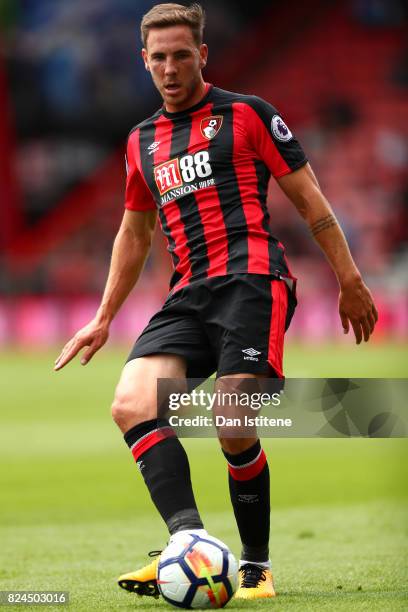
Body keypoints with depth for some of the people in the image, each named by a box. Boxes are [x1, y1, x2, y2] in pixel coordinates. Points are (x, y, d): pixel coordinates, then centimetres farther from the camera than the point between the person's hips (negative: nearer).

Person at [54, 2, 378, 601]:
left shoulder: (246, 115, 6)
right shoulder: (142, 141, 22)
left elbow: (308, 197, 7)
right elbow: (134, 234, 32)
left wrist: (350, 281, 3)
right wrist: (103, 319, 30)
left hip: (251, 277, -5)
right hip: (187, 294, 6)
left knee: (235, 432, -19)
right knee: (132, 405, -21)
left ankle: (256, 566, -1)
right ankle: (191, 542, -32)